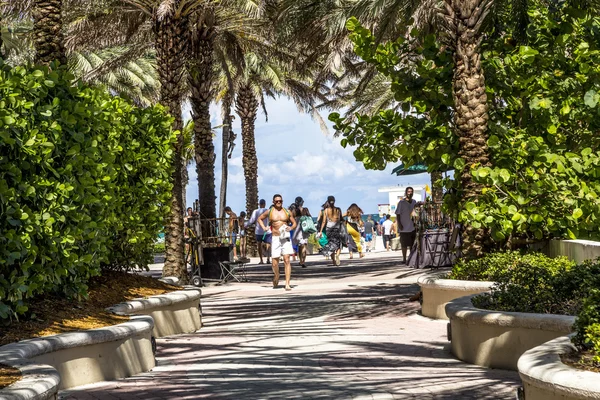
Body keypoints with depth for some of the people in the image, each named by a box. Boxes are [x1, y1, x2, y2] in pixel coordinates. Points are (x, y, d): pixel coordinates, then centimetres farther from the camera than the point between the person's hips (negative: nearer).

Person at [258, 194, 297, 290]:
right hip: (275, 238, 0)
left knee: (287, 260, -12)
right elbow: (260, 219, 21)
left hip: (285, 237, 0)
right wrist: (263, 227, 4)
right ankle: (276, 278, 34)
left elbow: (294, 222, 15)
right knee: (275, 262, 3)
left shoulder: (287, 212, 8)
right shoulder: (269, 212, 7)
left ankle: (287, 284, -13)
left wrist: (291, 227, -7)